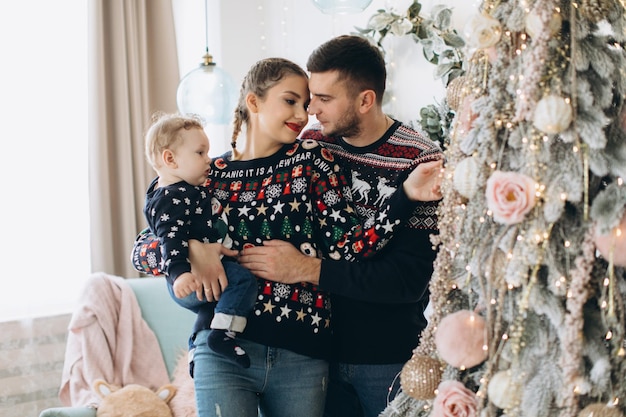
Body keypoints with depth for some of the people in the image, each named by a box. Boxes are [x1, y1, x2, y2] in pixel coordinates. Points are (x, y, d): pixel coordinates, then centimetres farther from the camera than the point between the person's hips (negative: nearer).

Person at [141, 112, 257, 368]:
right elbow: (172, 240, -32)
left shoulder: (186, 189, 12)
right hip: (193, 281, -11)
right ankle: (222, 334, -35)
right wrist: (180, 273, -44)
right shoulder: (171, 199, -20)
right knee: (242, 279, -29)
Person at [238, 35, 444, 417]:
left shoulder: (420, 160, -15)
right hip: (324, 349, 4)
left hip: (390, 358, -4)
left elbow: (408, 280, -22)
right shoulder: (313, 144, -1)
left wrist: (307, 269, -25)